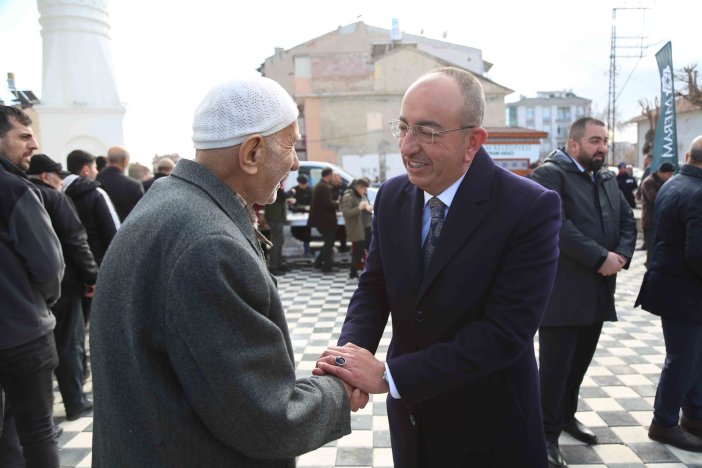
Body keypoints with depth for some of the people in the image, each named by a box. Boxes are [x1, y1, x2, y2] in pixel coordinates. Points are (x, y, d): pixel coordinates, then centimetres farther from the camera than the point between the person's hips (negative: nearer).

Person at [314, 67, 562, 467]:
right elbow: (374, 288, 0)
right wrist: (351, 352, -19)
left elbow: (505, 331, -25)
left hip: (490, 430, -4)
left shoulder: (530, 208, -21)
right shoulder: (392, 197, -4)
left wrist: (388, 375, -27)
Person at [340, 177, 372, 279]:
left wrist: (369, 208, 5)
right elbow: (346, 213, -18)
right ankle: (353, 273, 11)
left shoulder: (363, 195, 16)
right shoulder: (348, 197, -10)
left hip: (367, 227, 9)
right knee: (358, 251, -3)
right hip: (357, 229, -8)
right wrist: (359, 208, -27)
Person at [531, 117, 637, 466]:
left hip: (598, 290, 8)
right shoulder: (550, 174, -10)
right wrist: (601, 257, -21)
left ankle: (566, 415, 37)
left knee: (580, 362, 19)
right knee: (555, 366, 0)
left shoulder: (608, 180, 17)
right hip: (562, 292, -8)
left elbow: (628, 221, 12)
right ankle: (547, 434, 14)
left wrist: (621, 255, -7)